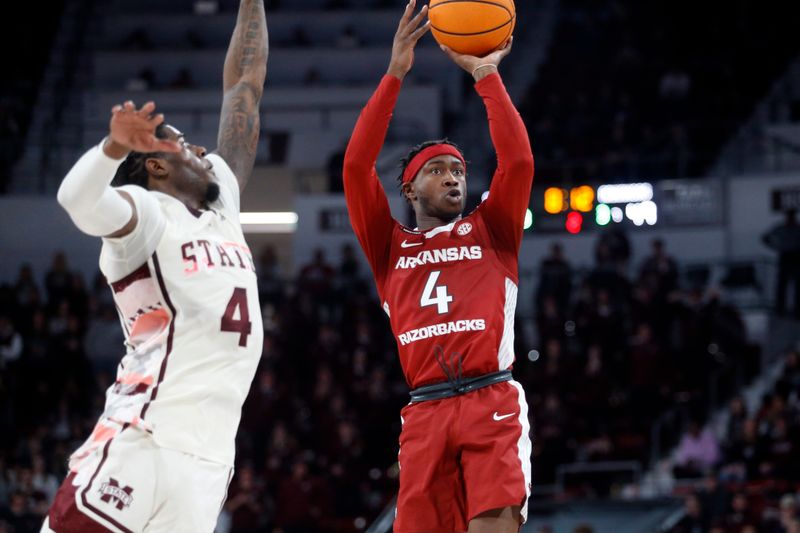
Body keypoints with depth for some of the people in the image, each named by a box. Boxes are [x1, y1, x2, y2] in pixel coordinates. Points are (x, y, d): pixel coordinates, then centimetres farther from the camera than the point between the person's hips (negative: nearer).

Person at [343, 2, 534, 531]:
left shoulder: (490, 232, 17)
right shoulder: (391, 246, 18)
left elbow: (518, 161, 3)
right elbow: (357, 166, 7)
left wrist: (486, 75, 3)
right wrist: (395, 74, 3)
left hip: (493, 402, -2)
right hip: (426, 411, 2)